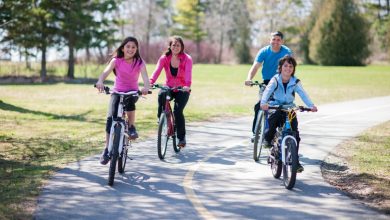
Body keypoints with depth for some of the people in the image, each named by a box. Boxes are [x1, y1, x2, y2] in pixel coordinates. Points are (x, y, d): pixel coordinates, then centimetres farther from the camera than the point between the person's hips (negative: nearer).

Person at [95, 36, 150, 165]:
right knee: (111, 118, -16)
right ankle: (107, 149, -6)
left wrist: (146, 87, -47)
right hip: (117, 92, 1)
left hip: (133, 92, 0)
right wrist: (100, 82, -47)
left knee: (130, 101, -36)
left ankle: (131, 127, -11)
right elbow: (106, 71, -25)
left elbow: (145, 77, -24)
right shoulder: (116, 60, -8)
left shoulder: (139, 62, -7)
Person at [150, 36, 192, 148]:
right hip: (169, 87, 2)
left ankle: (181, 137, -2)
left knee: (178, 111, -21)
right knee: (161, 95, -30)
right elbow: (157, 71, -21)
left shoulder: (187, 59, -11)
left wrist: (187, 85, -48)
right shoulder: (164, 58, -6)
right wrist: (150, 83, -39)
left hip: (182, 89, -2)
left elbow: (188, 73, -28)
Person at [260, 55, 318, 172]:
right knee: (273, 119, -33)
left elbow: (303, 94, -18)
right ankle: (268, 139, -2)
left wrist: (311, 105, -36)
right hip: (275, 108, -2)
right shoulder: (275, 80, -8)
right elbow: (267, 90, -25)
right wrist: (263, 102, -46)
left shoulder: (295, 82, -3)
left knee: (295, 133, -12)